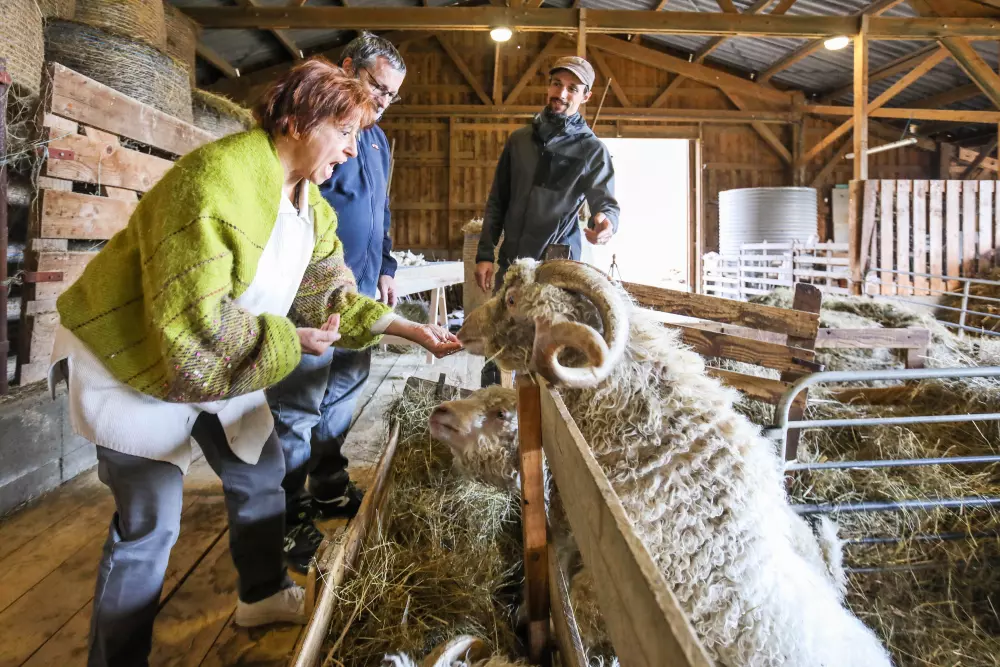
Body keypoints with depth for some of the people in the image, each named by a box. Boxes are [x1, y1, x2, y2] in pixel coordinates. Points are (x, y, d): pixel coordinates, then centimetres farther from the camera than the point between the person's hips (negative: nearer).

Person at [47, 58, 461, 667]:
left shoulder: (313, 206, 1)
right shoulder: (218, 177, -29)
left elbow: (331, 297, 5)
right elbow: (192, 321, -33)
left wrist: (409, 330, -3)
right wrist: (290, 340, -23)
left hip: (224, 360, 9)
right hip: (133, 360, -8)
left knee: (262, 473, 15)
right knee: (151, 520, -5)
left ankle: (264, 594, 39)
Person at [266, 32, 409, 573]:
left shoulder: (377, 139, 19)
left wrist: (384, 267, 19)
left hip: (361, 290, 9)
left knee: (345, 389, 16)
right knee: (298, 405, -3)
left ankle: (329, 487, 31)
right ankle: (290, 518, 9)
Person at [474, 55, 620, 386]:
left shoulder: (593, 150, 1)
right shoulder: (519, 139, 11)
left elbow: (607, 201, -9)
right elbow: (497, 201, 13)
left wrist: (606, 221, -35)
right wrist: (484, 254, 5)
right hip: (511, 263, 3)